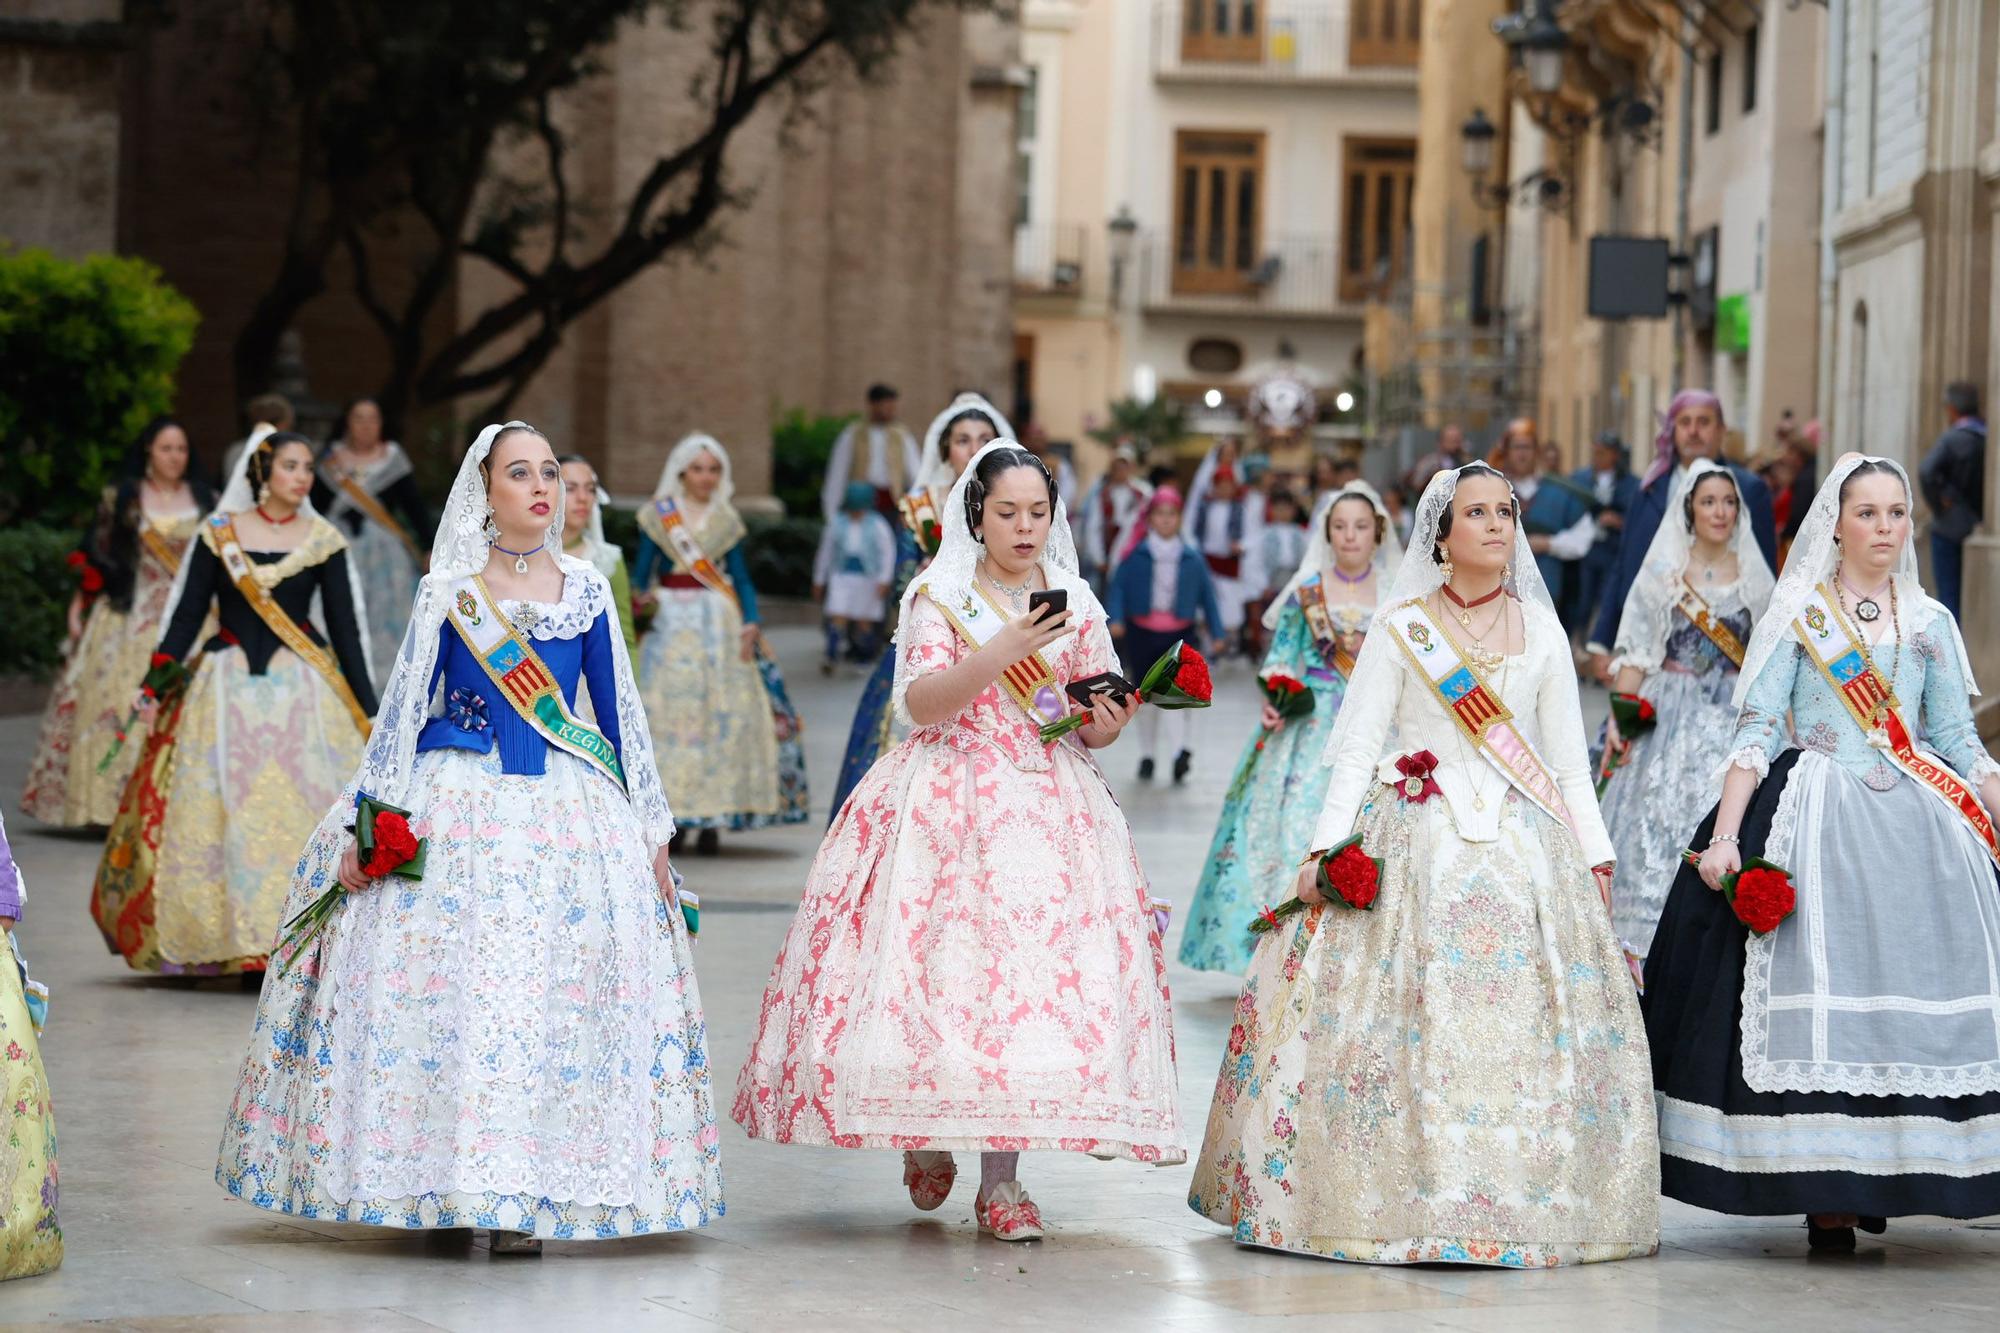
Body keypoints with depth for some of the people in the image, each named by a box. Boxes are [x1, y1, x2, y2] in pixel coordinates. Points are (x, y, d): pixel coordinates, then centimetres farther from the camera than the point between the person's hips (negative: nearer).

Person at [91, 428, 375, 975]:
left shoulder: (324, 540, 4)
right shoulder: (218, 534, 3)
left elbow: (345, 624, 6)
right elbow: (187, 611, 3)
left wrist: (368, 705, 5)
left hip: (303, 685, 0)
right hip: (228, 684, 0)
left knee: (305, 804, -8)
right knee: (225, 810, -1)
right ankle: (238, 939, 6)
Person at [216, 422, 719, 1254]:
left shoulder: (586, 590, 8)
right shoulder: (447, 593, 3)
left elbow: (620, 713, 12)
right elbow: (403, 708, 5)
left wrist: (652, 833, 10)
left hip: (567, 812, 1)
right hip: (454, 809, -1)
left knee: (556, 999, -4)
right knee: (442, 991, -6)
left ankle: (524, 1192, 1)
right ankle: (447, 1179, 3)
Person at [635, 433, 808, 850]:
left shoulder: (726, 520, 12)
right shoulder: (657, 516, 7)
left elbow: (741, 577, 10)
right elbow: (642, 572, 6)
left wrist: (750, 621, -5)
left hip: (719, 624, 1)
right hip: (670, 624, -1)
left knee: (722, 716, -6)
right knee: (669, 713, -7)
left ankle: (710, 819, -3)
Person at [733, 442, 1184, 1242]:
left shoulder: (1077, 604, 13)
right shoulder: (940, 596, 2)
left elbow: (1094, 723, 14)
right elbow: (921, 702, -12)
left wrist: (1106, 725, -10)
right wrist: (1000, 653, -25)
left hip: (1051, 809, 3)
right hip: (949, 806, -2)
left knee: (1032, 976, -7)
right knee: (945, 967, -9)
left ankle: (1001, 1180, -4)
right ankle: (927, 1141, 16)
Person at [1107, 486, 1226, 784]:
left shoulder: (1192, 559, 4)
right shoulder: (1136, 556, 1)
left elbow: (1207, 594, 9)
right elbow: (1118, 586, -2)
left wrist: (1215, 631, 6)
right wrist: (1115, 618, -17)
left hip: (1179, 634, -1)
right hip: (1142, 632, 1)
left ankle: (1180, 751, -29)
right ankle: (1147, 756, 22)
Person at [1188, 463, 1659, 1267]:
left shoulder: (1541, 630, 11)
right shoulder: (1401, 626, 4)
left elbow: (1568, 757, 13)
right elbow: (1357, 747, 1)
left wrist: (1595, 855, 8)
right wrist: (1325, 846, -8)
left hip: (1525, 850, 2)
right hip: (1416, 844, -2)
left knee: (1527, 1016, -5)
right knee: (1400, 1016, -9)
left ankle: (1520, 1200, 3)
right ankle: (1398, 1201, -2)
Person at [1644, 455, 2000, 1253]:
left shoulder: (1930, 623, 12)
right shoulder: (1797, 616, 4)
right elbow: (1757, 732, -2)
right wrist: (1724, 836, -11)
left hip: (1915, 828, 3)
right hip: (1815, 824, -3)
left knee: (1917, 990, -4)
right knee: (1816, 997, -9)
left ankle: (1885, 1179, 6)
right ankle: (1825, 1192, -5)